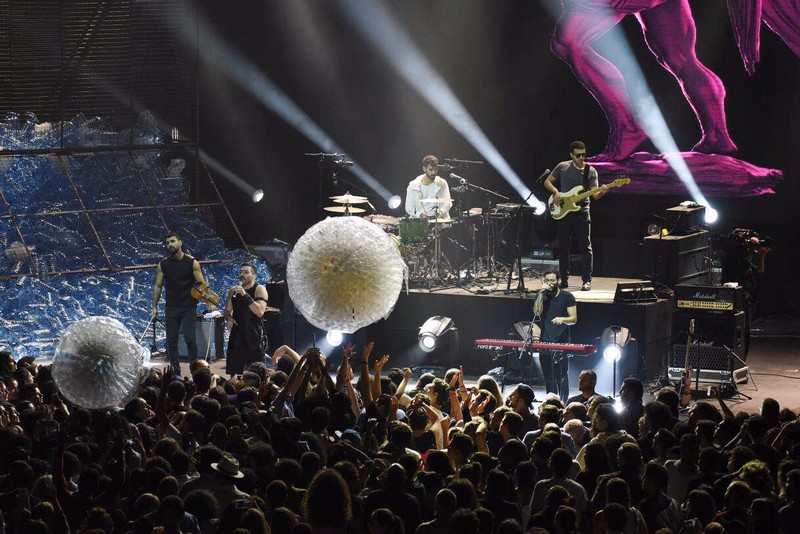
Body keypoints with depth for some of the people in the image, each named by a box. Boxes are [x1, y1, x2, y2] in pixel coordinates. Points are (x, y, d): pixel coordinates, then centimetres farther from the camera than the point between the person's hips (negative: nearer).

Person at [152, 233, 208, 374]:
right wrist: (154, 306, 6)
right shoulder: (163, 265, 6)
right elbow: (158, 286, 10)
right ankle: (175, 372, 12)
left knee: (189, 339, -14)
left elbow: (201, 284, -3)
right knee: (171, 341, 3)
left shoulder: (192, 262, -2)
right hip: (171, 308, 3)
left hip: (188, 308, -3)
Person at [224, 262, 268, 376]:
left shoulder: (259, 289, -5)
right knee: (234, 374, 5)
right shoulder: (233, 291, 12)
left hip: (253, 337, -5)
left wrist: (245, 295, -23)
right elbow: (227, 310, 22)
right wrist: (229, 318, -1)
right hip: (236, 336, 5)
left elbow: (260, 311, -19)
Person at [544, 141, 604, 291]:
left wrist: (602, 192, -29)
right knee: (563, 247, 5)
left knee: (585, 247, -5)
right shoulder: (562, 167, 4)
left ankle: (587, 280, 0)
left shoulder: (591, 171, 1)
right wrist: (555, 192, -6)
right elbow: (547, 182, 12)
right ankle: (564, 280, 14)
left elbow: (595, 194, -6)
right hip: (563, 212, 1)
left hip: (582, 212, -1)